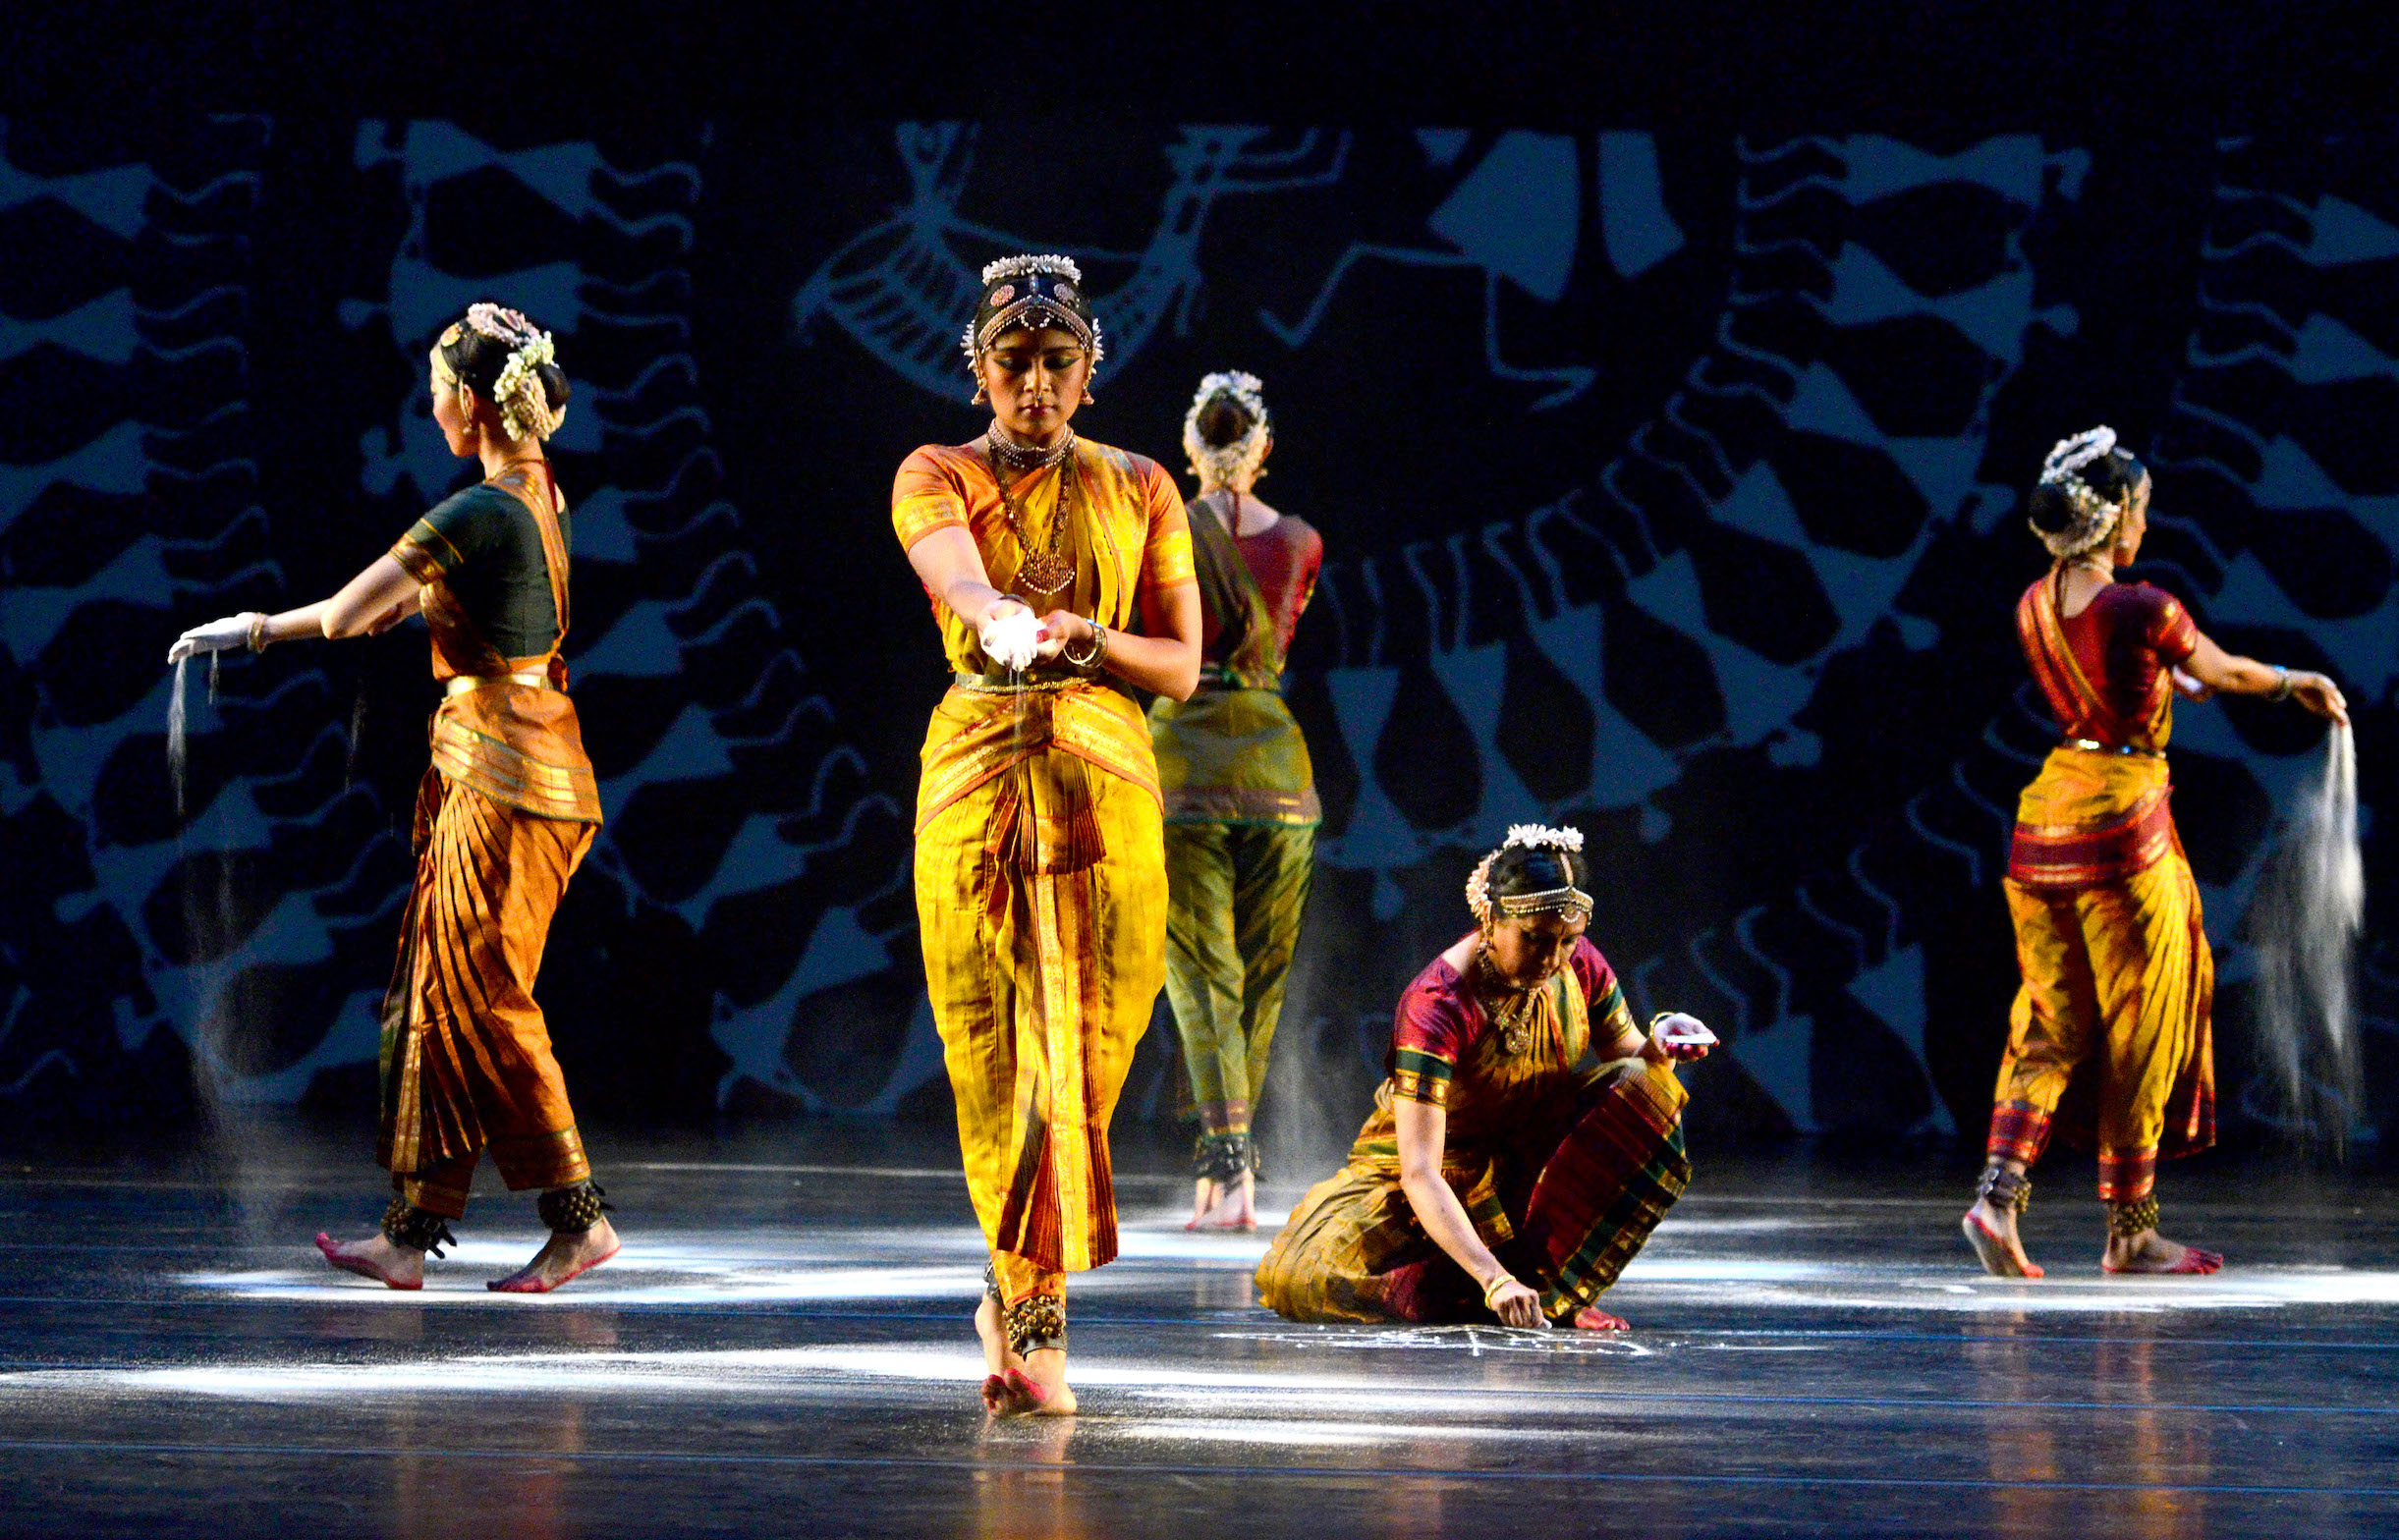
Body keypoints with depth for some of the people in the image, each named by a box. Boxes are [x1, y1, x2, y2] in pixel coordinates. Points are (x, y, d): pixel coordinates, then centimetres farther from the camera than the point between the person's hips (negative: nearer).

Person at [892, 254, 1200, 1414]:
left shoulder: (1138, 490, 12)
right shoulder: (935, 478, 5)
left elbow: (1182, 666, 8)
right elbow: (960, 583, -18)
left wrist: (1082, 635, -11)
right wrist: (1003, 620, -41)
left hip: (1105, 775, 1)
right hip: (976, 776, -1)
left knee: (1085, 1049, -6)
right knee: (993, 1049, -4)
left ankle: (1019, 1299, 6)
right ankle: (1035, 1317, 4)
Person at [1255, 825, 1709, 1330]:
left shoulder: (1579, 965, -14)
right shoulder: (1437, 1005, -32)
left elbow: (1631, 1057, 4)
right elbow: (1419, 1174, -39)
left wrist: (1658, 1046, -22)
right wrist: (1495, 1280, -51)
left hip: (1529, 1164, 5)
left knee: (1642, 1089, -21)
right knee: (1299, 1277, -31)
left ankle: (1555, 1290, -24)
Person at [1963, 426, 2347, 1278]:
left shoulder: (2035, 607, 4)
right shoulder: (2143, 610, -16)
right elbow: (2224, 671, 3)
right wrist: (2297, 682, 22)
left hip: (2044, 816, 7)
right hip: (2123, 823, -6)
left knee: (2051, 1028, 13)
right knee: (2138, 1034, 6)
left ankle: (1999, 1192, -6)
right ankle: (2130, 1233, 13)